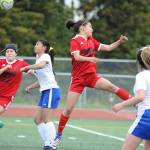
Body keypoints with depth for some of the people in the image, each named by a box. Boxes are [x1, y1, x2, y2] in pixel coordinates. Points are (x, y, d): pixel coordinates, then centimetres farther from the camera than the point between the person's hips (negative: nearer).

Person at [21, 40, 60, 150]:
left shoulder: (45, 56, -5)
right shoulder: (39, 58, 21)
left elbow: (40, 65, -31)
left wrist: (26, 67, -20)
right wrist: (30, 87, 13)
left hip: (51, 90, -9)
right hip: (44, 91, 9)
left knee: (46, 119, -13)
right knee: (38, 119, 5)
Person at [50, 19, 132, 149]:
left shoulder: (91, 41, 11)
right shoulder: (75, 41, -8)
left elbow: (108, 48, 14)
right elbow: (77, 56, -24)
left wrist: (120, 42, -2)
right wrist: (89, 59, -43)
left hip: (92, 76, 4)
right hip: (78, 78, -4)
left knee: (112, 87, -20)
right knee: (69, 109, -3)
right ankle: (58, 135, 9)